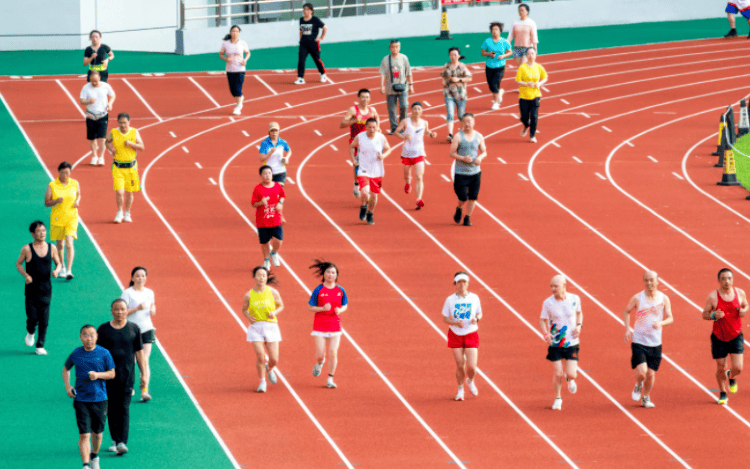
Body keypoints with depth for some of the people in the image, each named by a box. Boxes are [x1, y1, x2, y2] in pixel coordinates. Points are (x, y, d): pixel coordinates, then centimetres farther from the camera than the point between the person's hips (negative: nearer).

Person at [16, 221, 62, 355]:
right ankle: (30, 333, 30)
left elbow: (58, 263, 14)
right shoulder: (27, 249, -6)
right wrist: (26, 275, -12)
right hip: (31, 289, -2)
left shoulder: (51, 248, 2)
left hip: (46, 289, 2)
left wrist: (57, 270, -8)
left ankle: (40, 346, 9)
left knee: (44, 320, -1)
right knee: (32, 318, -4)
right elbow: (18, 264, 5)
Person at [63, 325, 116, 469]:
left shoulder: (104, 353, -3)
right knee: (84, 434, -9)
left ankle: (94, 457, 37)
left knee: (98, 433, 11)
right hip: (81, 400, -1)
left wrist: (98, 375, -16)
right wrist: (67, 387, 5)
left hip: (100, 399, 1)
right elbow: (66, 369, 18)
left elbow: (112, 374, 3)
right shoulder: (76, 354, 0)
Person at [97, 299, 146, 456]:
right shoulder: (103, 329, 5)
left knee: (124, 408, -8)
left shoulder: (134, 329, 6)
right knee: (112, 409, 6)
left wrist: (144, 373, 7)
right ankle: (115, 440, 18)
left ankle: (122, 443, -14)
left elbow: (139, 352, 10)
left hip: (127, 375, -1)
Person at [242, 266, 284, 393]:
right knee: (260, 356, -12)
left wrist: (274, 312, -11)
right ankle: (262, 381, 8)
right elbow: (244, 309, 10)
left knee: (274, 359, 0)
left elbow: (281, 306, 10)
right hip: (256, 327, -1)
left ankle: (269, 368, 37)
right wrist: (248, 316, -12)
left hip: (271, 326, 1)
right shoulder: (249, 295, -3)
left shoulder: (273, 292, -3)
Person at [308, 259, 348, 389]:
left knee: (333, 353, -4)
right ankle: (320, 363, 35)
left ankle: (330, 379, 10)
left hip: (335, 326, 2)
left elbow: (345, 305, 13)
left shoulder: (340, 290, 2)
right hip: (320, 326, -2)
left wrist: (340, 310, -10)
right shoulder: (318, 290, -6)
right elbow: (310, 307, -3)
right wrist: (322, 308, -20)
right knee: (320, 355, -3)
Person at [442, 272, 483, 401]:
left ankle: (470, 381, 28)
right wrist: (456, 323, -20)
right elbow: (445, 318, -1)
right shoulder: (450, 300, -6)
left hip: (471, 336, 0)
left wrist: (476, 319, -13)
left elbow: (480, 313, 11)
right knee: (460, 365, 0)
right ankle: (460, 390, 24)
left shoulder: (474, 298, -2)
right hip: (455, 335, 0)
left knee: (471, 366, -7)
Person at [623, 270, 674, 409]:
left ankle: (646, 398, 30)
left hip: (655, 344, 2)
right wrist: (627, 328, -1)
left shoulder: (664, 299, -1)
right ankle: (638, 386, 19)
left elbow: (670, 318, 2)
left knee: (651, 374, 7)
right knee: (641, 371, -16)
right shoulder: (637, 298, -5)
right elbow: (626, 311, 11)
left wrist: (661, 323, -20)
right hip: (638, 342, -2)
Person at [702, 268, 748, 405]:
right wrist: (713, 315, -26)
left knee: (737, 368, -8)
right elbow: (705, 314, -4)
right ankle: (722, 393, 32)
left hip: (736, 336, 1)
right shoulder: (713, 297, -12)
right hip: (719, 337, -1)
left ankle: (731, 376, 30)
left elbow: (746, 305, 15)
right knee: (721, 368, 6)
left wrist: (744, 310, -9)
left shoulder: (740, 293, -3)